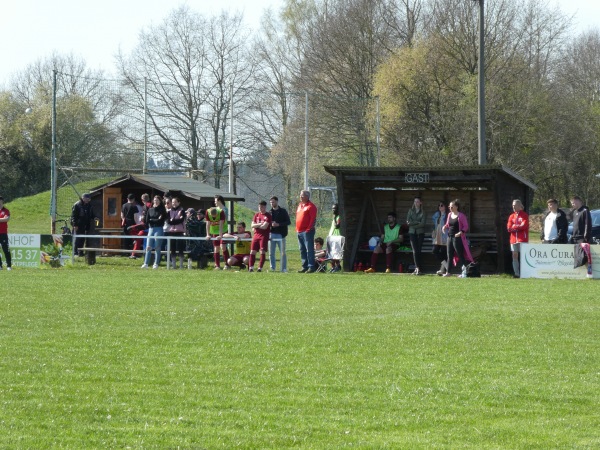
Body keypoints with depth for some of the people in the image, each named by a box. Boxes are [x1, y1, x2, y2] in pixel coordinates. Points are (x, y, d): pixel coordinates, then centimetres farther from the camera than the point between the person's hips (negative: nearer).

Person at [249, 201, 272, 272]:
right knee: (252, 251, 1)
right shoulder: (256, 215, 13)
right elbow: (252, 225, 5)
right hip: (256, 235, 5)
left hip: (264, 236, -5)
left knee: (262, 252, -7)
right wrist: (259, 224, -12)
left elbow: (265, 226, -13)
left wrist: (256, 226, -1)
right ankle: (251, 267, 4)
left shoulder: (268, 215, -4)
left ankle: (260, 268, -5)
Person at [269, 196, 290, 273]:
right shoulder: (270, 212, 12)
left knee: (282, 252, -3)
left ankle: (284, 268, 1)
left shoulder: (283, 211, 0)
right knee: (271, 253, 4)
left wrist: (278, 224, -15)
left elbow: (288, 222, -3)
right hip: (272, 234, 4)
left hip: (280, 234, -4)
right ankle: (272, 268, 11)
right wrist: (271, 224, -9)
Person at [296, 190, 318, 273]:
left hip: (307, 231, -9)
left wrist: (308, 229, -17)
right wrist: (297, 228, 14)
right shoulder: (300, 205, 19)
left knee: (309, 249, -9)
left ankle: (311, 267, -10)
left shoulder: (311, 206, -7)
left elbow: (313, 219, -13)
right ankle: (304, 267, 16)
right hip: (299, 231, 9)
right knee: (302, 250, 11)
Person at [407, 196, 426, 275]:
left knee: (418, 251, -4)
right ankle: (417, 268, -12)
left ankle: (417, 268, -2)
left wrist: (413, 224, -9)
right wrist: (417, 222, -8)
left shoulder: (423, 212, 3)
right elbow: (408, 222, 0)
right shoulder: (411, 211, 10)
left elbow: (423, 223, -8)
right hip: (412, 233, 1)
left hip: (420, 233, -1)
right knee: (415, 251, -8)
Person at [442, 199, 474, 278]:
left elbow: (466, 227, -10)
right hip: (450, 237, 7)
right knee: (450, 255, 9)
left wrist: (461, 232, -24)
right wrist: (445, 227, -1)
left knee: (460, 255, -6)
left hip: (457, 238, -7)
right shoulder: (449, 215, 11)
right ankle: (448, 272, 14)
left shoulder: (461, 216, -9)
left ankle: (465, 272, -4)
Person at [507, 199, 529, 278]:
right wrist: (518, 227, -8)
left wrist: (514, 227, -4)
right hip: (513, 238, 5)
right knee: (514, 255, 2)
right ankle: (517, 273, 4)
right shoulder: (511, 216, 14)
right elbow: (509, 228, 6)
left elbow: (523, 226, -12)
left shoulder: (524, 215, 0)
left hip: (522, 239, -5)